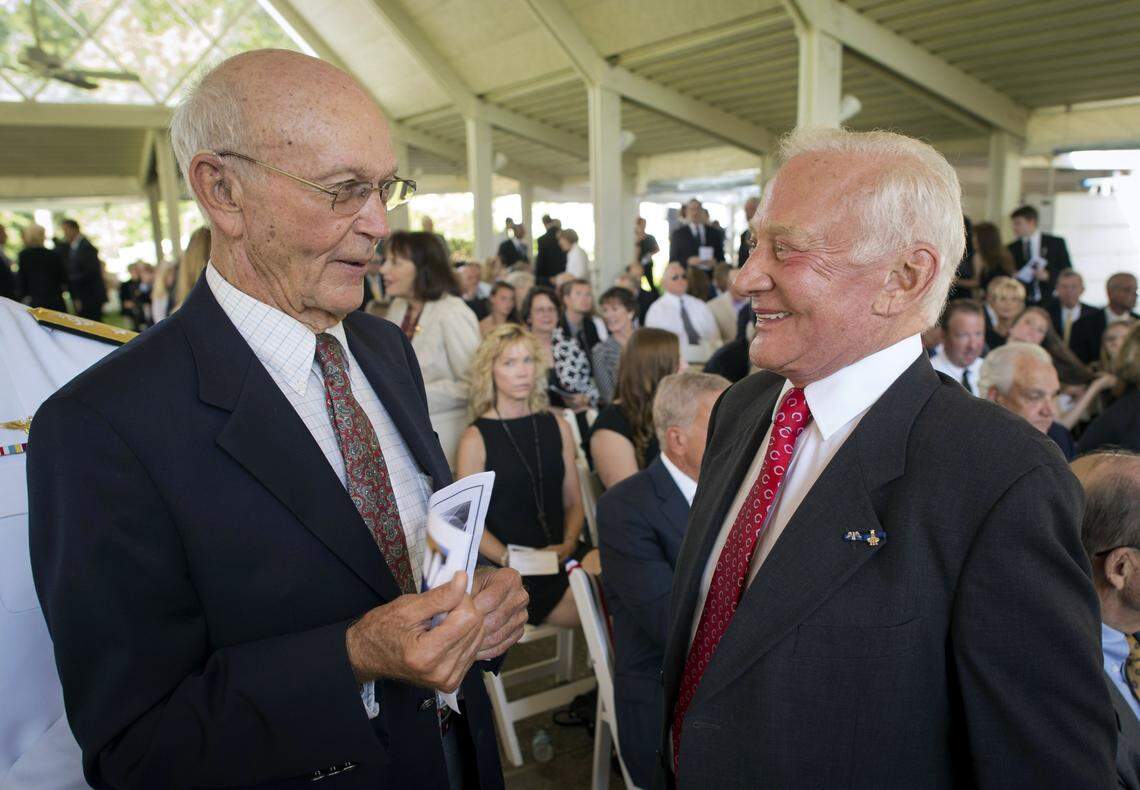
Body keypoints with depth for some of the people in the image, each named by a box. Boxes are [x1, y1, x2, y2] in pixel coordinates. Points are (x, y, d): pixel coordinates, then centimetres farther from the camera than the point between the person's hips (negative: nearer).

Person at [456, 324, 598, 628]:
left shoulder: (557, 427, 13)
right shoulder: (476, 438, 0)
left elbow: (573, 502, 14)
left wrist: (569, 544, -4)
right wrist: (511, 560, -14)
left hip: (563, 555, 5)